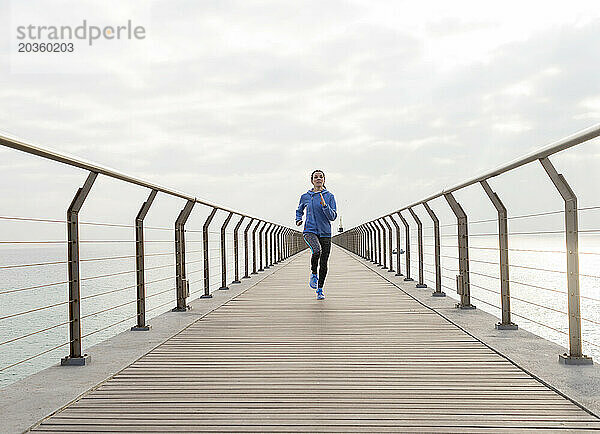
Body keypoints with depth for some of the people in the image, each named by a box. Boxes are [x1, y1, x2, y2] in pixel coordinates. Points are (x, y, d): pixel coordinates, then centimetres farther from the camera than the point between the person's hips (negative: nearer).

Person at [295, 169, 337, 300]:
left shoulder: (329, 196, 3)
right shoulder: (305, 197, 7)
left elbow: (333, 216, -4)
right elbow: (299, 210, 26)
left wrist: (324, 205, -19)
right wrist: (298, 220, 6)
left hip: (325, 233, 1)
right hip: (310, 231, -1)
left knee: (323, 264, 3)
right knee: (317, 251, -31)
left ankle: (320, 289, 22)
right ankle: (313, 274, -3)